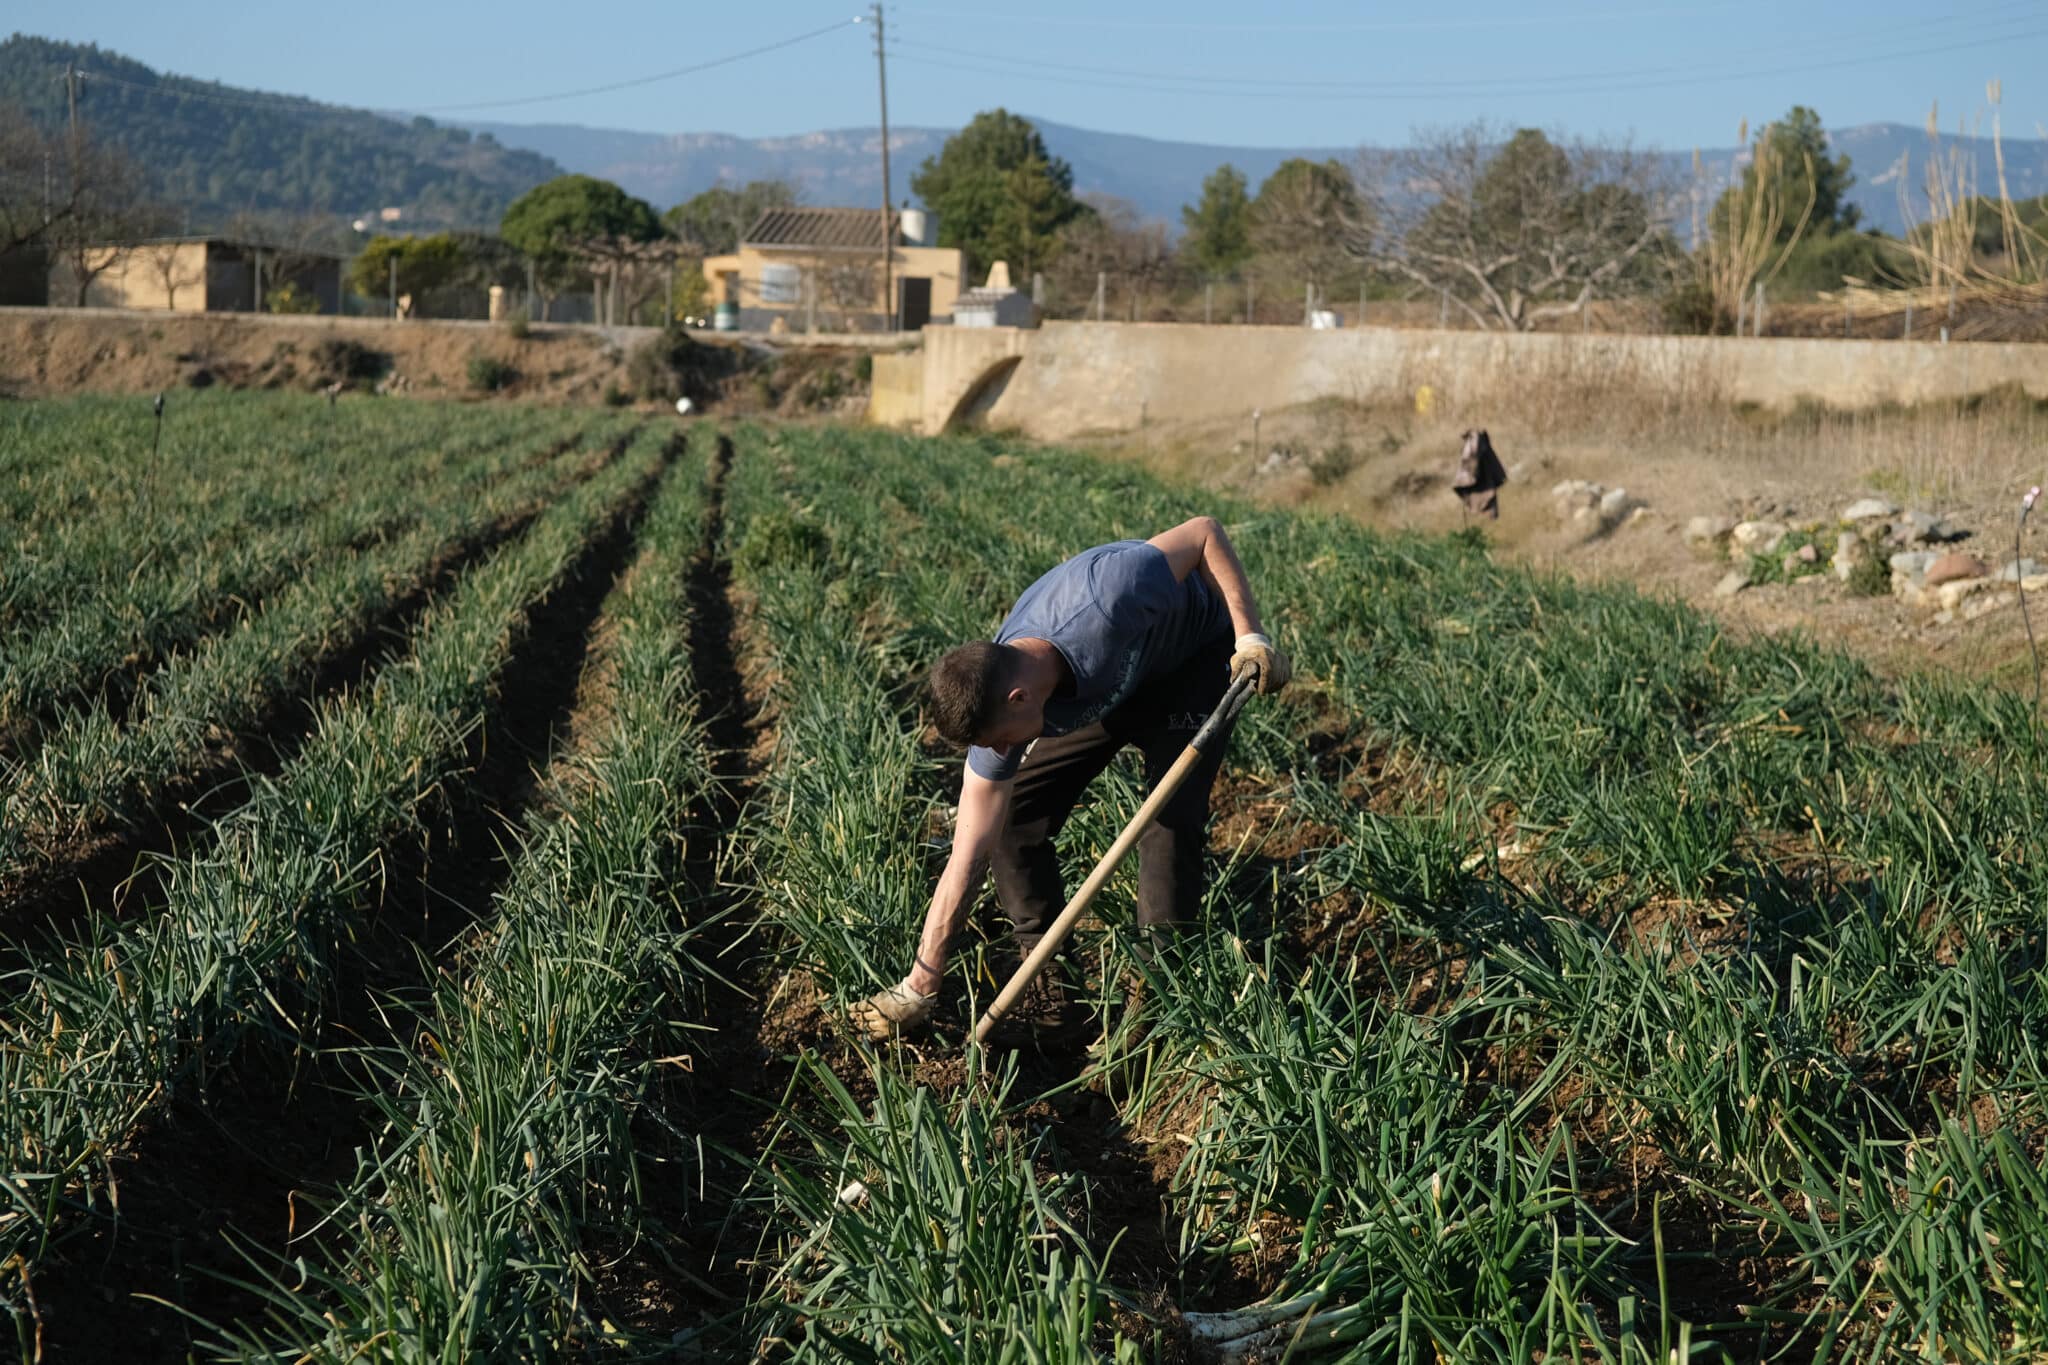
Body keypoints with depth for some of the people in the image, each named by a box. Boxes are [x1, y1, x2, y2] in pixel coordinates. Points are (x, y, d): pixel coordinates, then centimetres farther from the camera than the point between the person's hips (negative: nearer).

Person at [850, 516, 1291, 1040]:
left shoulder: (1104, 603, -45)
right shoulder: (994, 700, -28)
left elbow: (1205, 531, -28)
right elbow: (967, 861, -24)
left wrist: (1250, 635, -32)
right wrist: (920, 987, -23)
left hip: (1194, 655, -4)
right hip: (1103, 688, 4)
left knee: (1172, 818, -20)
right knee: (1009, 817, -5)